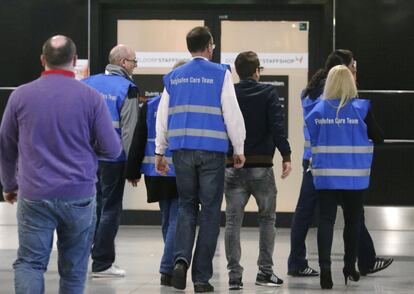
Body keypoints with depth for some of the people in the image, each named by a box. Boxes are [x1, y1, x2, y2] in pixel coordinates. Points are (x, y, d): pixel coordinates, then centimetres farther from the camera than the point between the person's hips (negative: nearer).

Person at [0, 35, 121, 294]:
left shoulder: (21, 95, 2)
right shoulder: (91, 98, -4)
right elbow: (112, 149, -2)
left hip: (34, 196, 0)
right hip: (79, 195, 0)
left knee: (29, 262, 3)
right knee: (74, 268, 9)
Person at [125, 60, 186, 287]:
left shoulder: (150, 106, 5)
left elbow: (138, 141, 6)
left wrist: (133, 171, 11)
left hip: (156, 173, 5)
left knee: (167, 220, 17)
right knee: (176, 220, -2)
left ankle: (172, 264, 26)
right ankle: (168, 269, -8)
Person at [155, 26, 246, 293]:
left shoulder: (173, 78, 9)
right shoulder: (220, 74, -3)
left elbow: (162, 117, 11)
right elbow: (232, 114, -6)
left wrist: (160, 151, 19)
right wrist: (239, 149, 3)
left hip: (182, 150, 3)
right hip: (211, 150, -3)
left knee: (187, 207, 15)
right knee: (210, 211, 4)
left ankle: (181, 258, -9)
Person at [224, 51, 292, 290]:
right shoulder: (269, 93, -3)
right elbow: (278, 126, -12)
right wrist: (286, 156, -13)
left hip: (233, 166, 2)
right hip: (261, 166, -2)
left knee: (233, 221, 3)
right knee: (267, 218, 13)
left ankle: (235, 275, -2)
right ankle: (265, 272, 12)